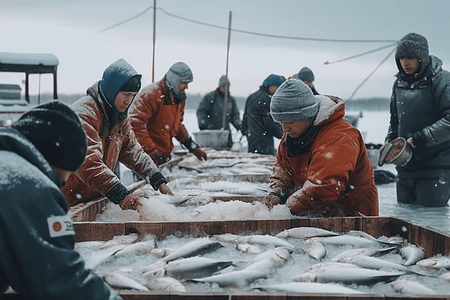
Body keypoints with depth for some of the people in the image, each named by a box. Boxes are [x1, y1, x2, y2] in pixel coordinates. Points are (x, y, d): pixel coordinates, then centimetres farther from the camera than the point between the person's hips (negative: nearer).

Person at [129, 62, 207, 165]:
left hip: (164, 155, 8)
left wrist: (193, 147, 12)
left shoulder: (179, 98, 10)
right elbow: (135, 123, -24)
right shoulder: (151, 95, -17)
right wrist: (150, 151, -27)